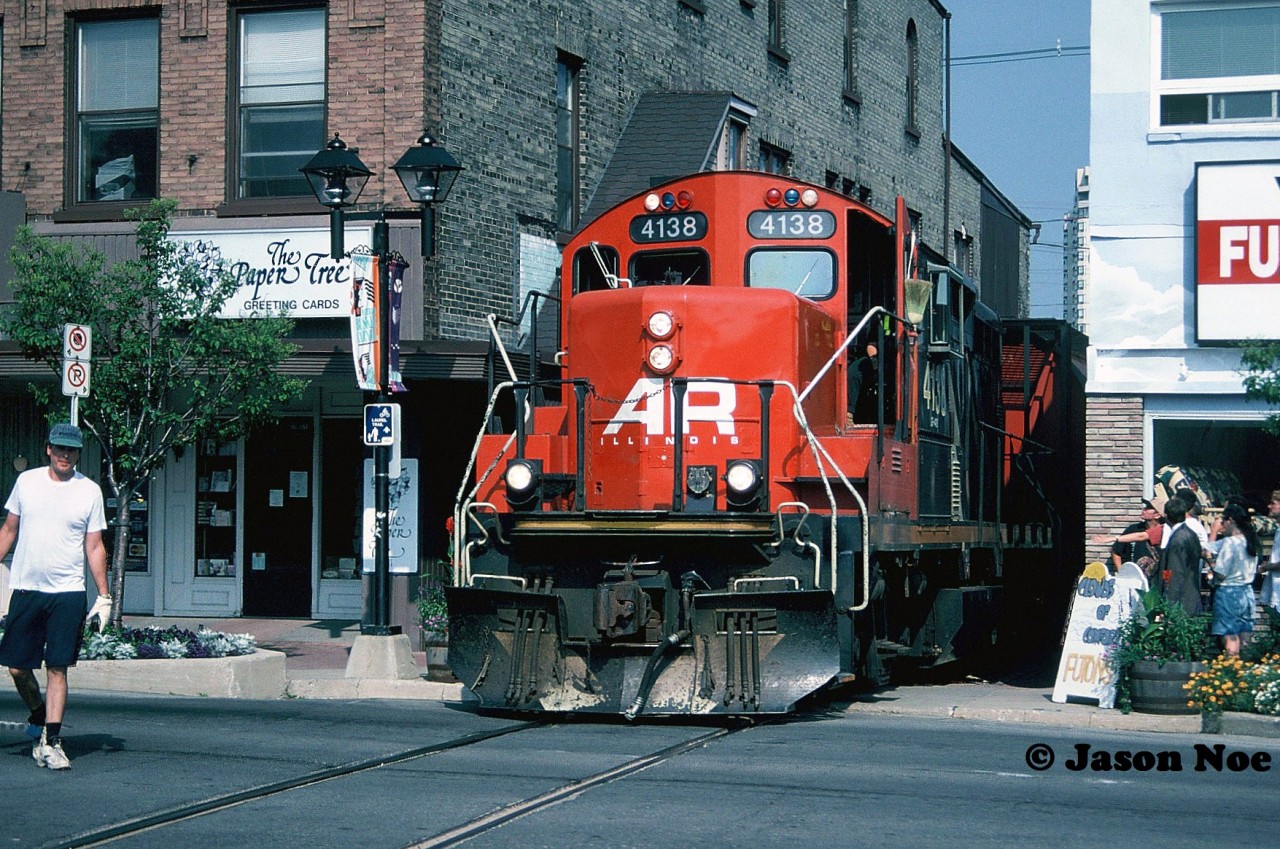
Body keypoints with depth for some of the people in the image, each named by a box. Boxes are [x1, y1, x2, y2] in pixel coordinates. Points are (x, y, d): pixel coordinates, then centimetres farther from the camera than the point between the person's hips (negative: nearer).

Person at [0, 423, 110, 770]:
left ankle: (51, 742, -1)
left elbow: (94, 547, 4)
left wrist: (104, 595, 0)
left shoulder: (90, 491, 1)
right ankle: (40, 717, 30)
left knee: (57, 668, -5)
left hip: (68, 592, -2)